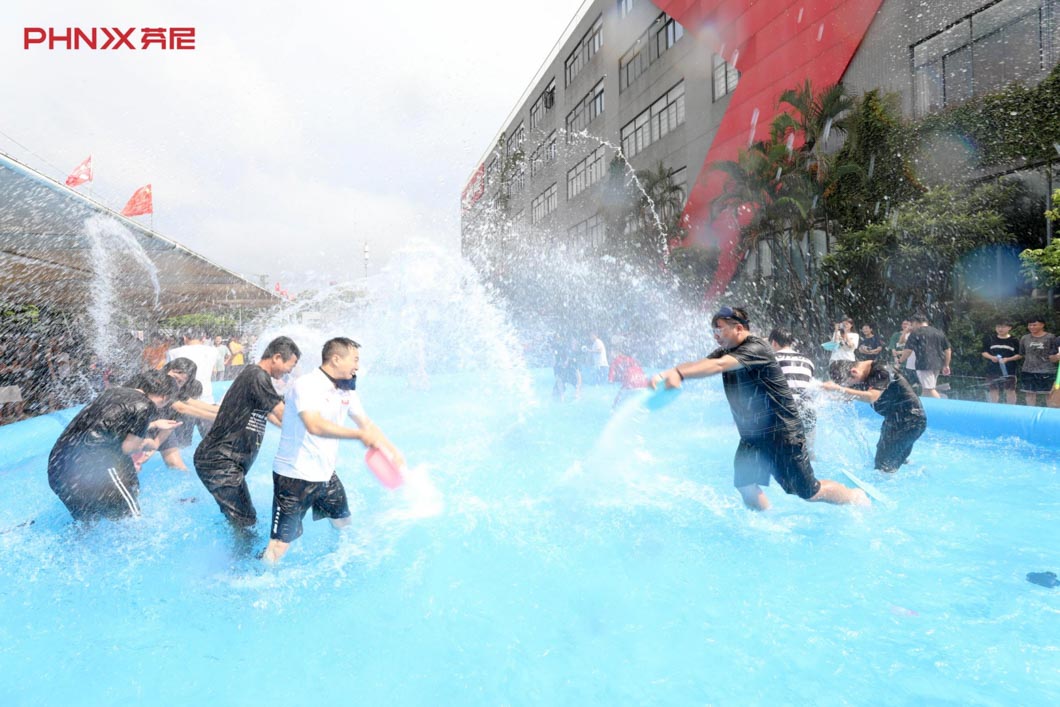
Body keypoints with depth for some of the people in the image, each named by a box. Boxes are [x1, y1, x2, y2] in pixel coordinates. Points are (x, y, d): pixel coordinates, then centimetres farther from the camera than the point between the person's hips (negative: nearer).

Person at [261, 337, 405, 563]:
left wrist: (392, 450, 4)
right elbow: (315, 426, -35)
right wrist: (359, 435, -32)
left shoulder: (346, 390, 4)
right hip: (295, 477, -8)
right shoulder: (307, 385, -20)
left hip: (326, 475, 8)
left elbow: (366, 423, 12)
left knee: (344, 524, 23)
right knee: (279, 545, -7)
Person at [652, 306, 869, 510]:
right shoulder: (725, 352, 5)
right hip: (751, 435, 7)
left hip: (782, 433, -7)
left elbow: (718, 366, -38)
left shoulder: (756, 348, -22)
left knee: (809, 492, 6)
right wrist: (666, 374, -29)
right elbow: (697, 364, -11)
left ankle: (857, 497, 32)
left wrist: (680, 374, -49)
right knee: (745, 486, 2)